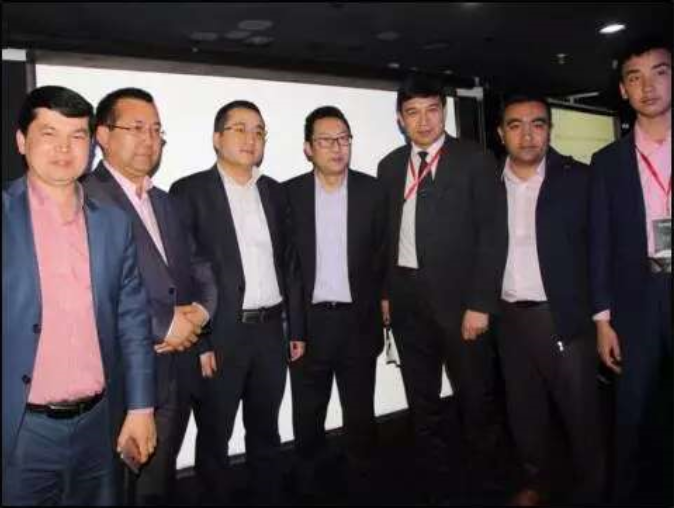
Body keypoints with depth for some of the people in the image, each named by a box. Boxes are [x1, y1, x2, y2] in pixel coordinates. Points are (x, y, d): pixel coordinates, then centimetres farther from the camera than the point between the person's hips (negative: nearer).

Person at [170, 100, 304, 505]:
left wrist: (297, 329, 10)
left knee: (266, 431, 18)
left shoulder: (275, 192, 10)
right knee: (215, 435, 11)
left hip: (271, 330, 5)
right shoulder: (190, 191, -5)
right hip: (220, 334, -4)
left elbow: (290, 264, 12)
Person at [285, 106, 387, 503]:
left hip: (358, 320, 0)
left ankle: (362, 489, 30)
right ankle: (309, 488, 33)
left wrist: (379, 307, 1)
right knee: (308, 418, 13)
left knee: (361, 416, 12)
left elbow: (383, 256, 4)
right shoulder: (289, 194, -1)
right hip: (308, 321, 0)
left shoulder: (372, 191, 1)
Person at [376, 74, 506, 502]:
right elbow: (387, 232, 10)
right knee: (422, 399, 15)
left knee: (475, 395, 9)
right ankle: (434, 481, 33)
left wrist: (481, 303, -13)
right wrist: (385, 291, 5)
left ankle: (480, 479, 33)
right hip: (406, 295, 4)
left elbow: (491, 234, -8)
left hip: (457, 293, -3)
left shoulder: (475, 160, -4)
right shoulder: (390, 166, 9)